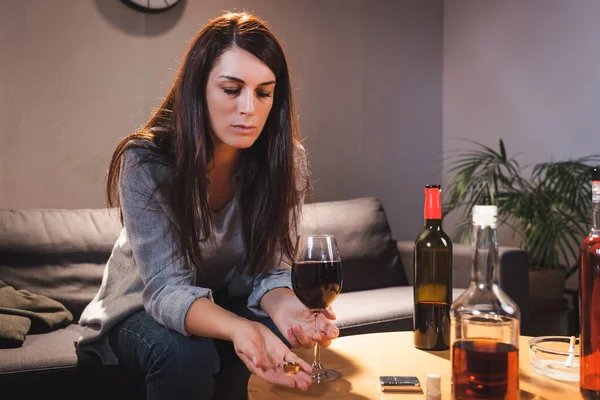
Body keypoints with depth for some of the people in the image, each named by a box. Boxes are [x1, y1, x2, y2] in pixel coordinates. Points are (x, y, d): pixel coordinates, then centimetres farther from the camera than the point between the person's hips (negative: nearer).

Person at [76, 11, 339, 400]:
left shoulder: (288, 161, -16)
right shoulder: (146, 163, -25)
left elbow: (270, 272, -14)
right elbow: (166, 288, -30)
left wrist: (281, 305, -40)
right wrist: (240, 328, -51)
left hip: (231, 302, 3)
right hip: (143, 309, -2)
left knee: (290, 341, -26)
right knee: (185, 352, -34)